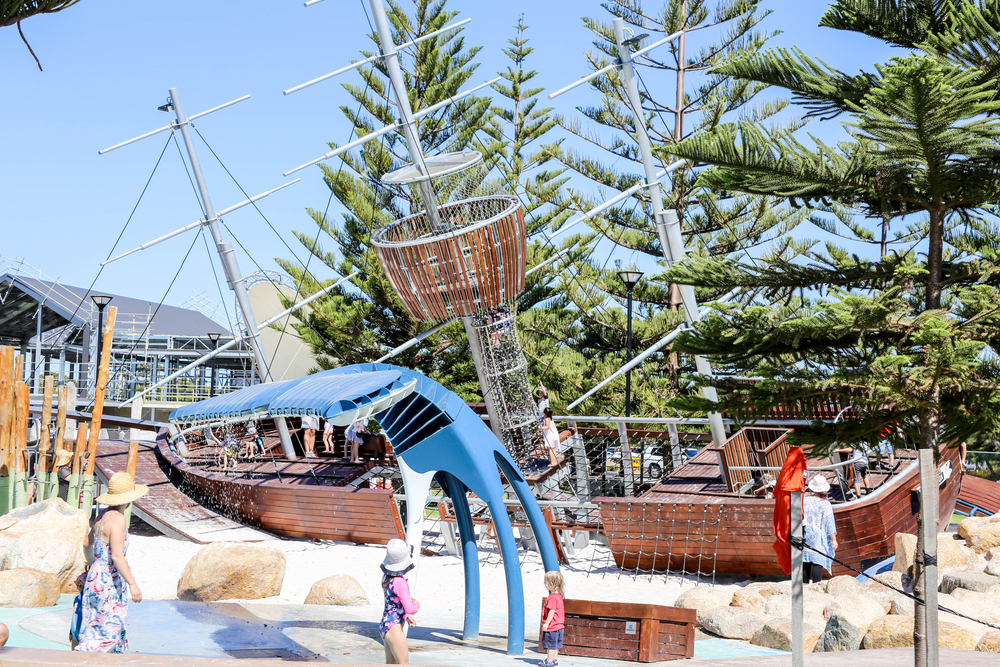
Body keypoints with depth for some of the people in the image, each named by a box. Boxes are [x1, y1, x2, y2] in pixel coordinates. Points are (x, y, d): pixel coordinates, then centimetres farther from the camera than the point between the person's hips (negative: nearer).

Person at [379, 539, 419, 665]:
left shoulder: (386, 577, 5)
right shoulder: (400, 582, -22)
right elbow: (409, 609, -22)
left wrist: (406, 616, 13)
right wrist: (416, 604, 0)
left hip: (384, 625, 9)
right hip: (394, 627, -9)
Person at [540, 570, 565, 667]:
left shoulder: (552, 597, -22)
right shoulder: (559, 596, 10)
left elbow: (552, 611, -25)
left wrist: (546, 623, -22)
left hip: (552, 626, -10)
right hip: (558, 625, 10)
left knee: (550, 644, -1)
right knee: (555, 644, 17)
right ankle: (554, 659, 25)